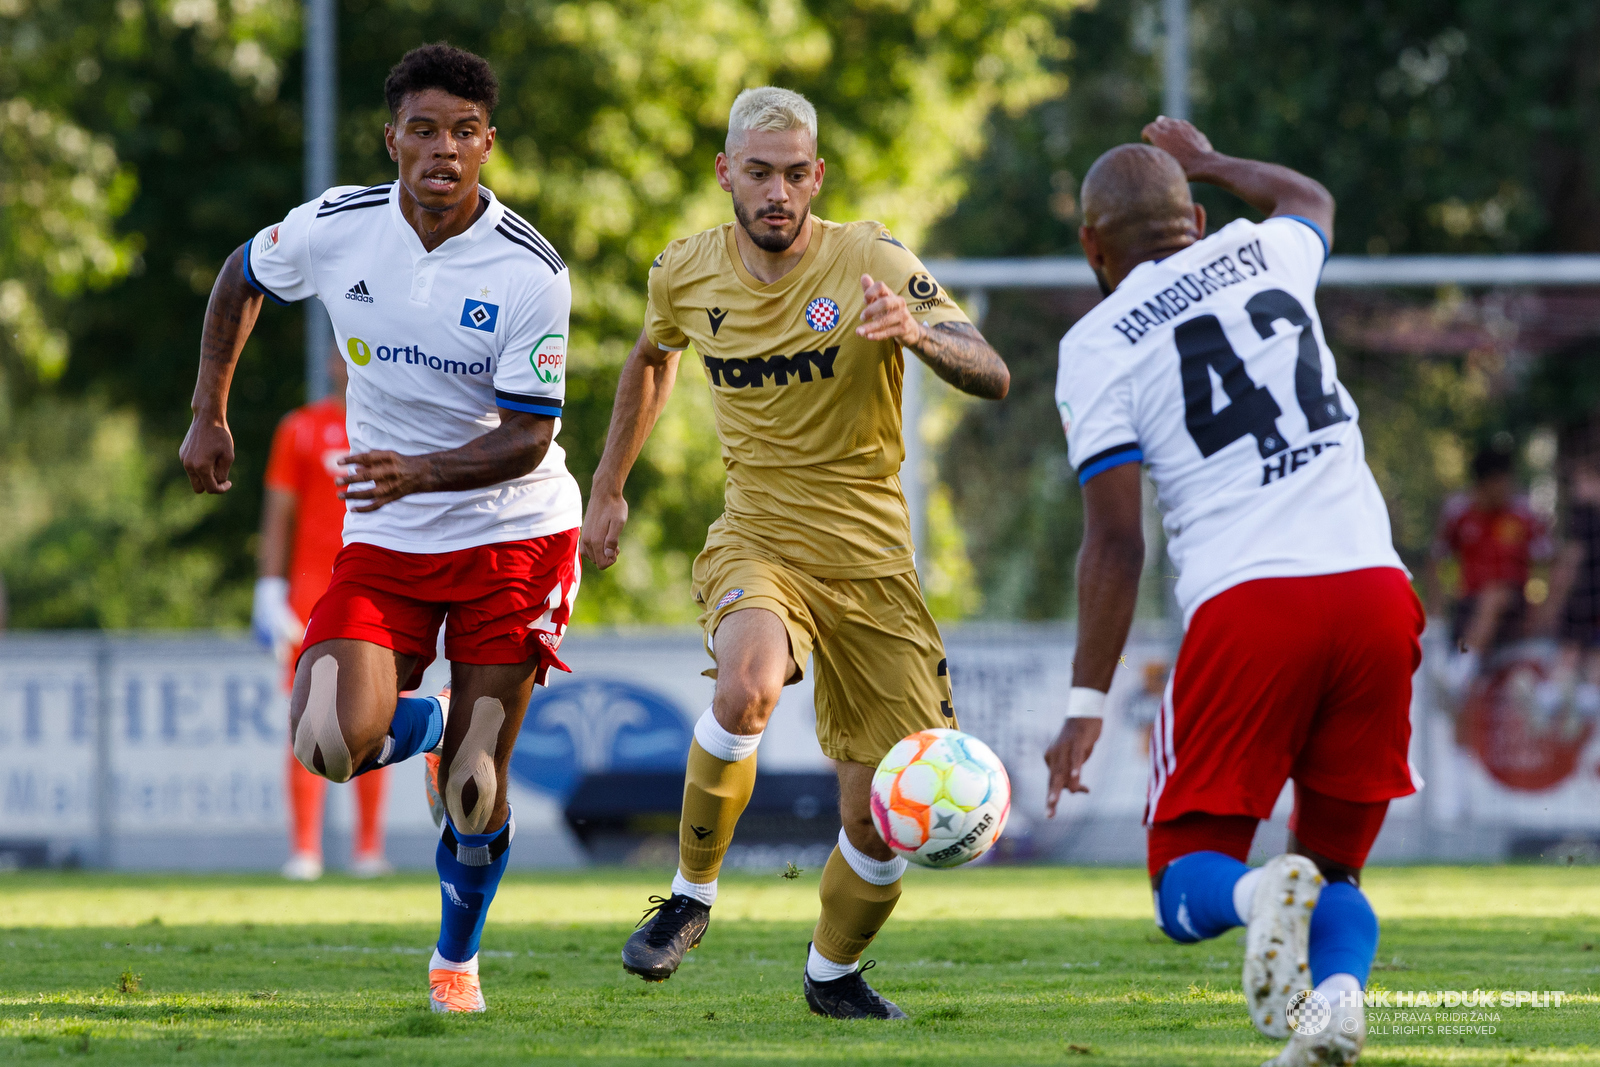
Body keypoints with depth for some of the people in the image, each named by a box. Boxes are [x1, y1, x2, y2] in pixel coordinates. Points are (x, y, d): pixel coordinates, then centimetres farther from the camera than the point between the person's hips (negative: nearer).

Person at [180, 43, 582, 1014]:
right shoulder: (335, 227, -8)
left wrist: (422, 472, -33)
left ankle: (458, 958, 25)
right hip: (384, 542, 2)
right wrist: (210, 414, 13)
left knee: (474, 789, -4)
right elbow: (243, 279, 14)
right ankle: (421, 720, 19)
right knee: (333, 744, -19)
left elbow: (527, 439, -16)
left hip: (513, 534, -2)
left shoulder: (532, 272, -16)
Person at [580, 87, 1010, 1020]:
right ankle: (692, 897, -14)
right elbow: (652, 360, 24)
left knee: (881, 823, -2)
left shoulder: (870, 262, -12)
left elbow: (993, 377, -21)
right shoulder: (687, 275, -1)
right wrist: (608, 487, 27)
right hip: (756, 537, 0)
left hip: (869, 555, 0)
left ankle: (834, 973, 28)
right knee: (749, 684, -35)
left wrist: (919, 332, -41)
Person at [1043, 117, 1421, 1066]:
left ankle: (1262, 893, -29)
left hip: (1246, 600, -4)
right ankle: (1342, 989, -17)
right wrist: (1208, 161, 60)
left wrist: (1086, 704, 1)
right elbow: (1310, 199, 43)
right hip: (1374, 588, 4)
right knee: (1336, 866, 16)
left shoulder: (1099, 346, 4)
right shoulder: (1263, 256, 16)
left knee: (1189, 883, 7)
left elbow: (1117, 542, -2)